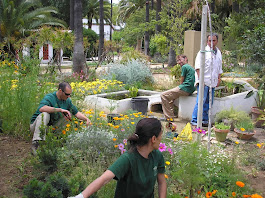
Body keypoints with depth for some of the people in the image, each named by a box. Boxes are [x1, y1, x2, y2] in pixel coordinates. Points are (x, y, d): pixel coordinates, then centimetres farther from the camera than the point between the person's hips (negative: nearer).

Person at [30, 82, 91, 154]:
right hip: (36, 125, -6)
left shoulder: (67, 100, 0)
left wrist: (86, 119, -8)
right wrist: (60, 110, -44)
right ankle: (36, 142, -42)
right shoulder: (49, 98, -21)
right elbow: (41, 108, -42)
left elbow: (76, 113, 9)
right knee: (45, 114, -35)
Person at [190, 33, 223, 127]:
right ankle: (194, 120, -5)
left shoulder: (218, 53, 16)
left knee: (208, 102, 8)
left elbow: (219, 67, 24)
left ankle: (204, 120, 17)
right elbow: (198, 66, -9)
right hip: (204, 81, -6)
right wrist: (200, 79, -16)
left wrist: (219, 78, 15)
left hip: (213, 82, 6)